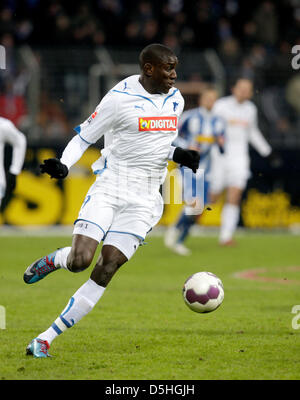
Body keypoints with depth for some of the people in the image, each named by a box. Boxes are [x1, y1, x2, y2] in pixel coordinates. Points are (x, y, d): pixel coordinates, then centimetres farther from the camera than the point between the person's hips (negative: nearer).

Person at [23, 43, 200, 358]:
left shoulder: (175, 100, 9)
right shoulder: (120, 98, -9)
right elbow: (84, 136, -2)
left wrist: (178, 155, 3)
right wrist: (63, 164, -19)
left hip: (144, 200, 4)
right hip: (109, 188, -4)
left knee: (105, 270, -8)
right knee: (79, 261, -19)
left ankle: (46, 339, -2)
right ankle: (53, 260, 21)